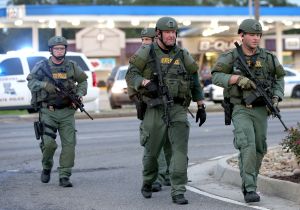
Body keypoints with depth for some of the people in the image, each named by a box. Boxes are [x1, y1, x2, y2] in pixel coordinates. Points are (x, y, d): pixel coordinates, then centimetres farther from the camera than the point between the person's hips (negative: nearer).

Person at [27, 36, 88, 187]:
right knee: (48, 143, -11)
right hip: (48, 112, -2)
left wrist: (80, 93, 2)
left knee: (69, 144, -5)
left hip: (67, 112, 2)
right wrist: (45, 85, -20)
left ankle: (64, 176, 3)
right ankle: (47, 168, 18)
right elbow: (31, 82, -4)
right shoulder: (42, 66, 2)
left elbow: (83, 81, 20)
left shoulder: (72, 66, 7)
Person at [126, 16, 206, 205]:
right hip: (156, 109, -1)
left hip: (178, 109, 1)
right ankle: (147, 184, 35)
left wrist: (201, 106, 15)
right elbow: (131, 75, -3)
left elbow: (195, 82, 16)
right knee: (152, 151, 10)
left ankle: (178, 192, -10)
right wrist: (146, 83, -22)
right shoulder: (146, 53, 1)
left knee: (180, 150, -12)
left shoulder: (183, 55, 9)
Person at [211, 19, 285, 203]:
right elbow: (216, 77, -17)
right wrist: (238, 79, -29)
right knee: (247, 146, -19)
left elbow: (279, 78, 13)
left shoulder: (268, 58, 1)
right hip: (241, 110, -3)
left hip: (261, 111, 3)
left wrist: (276, 98, -2)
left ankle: (248, 184, 29)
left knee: (259, 149, 9)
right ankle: (250, 190, -19)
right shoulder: (230, 57, -5)